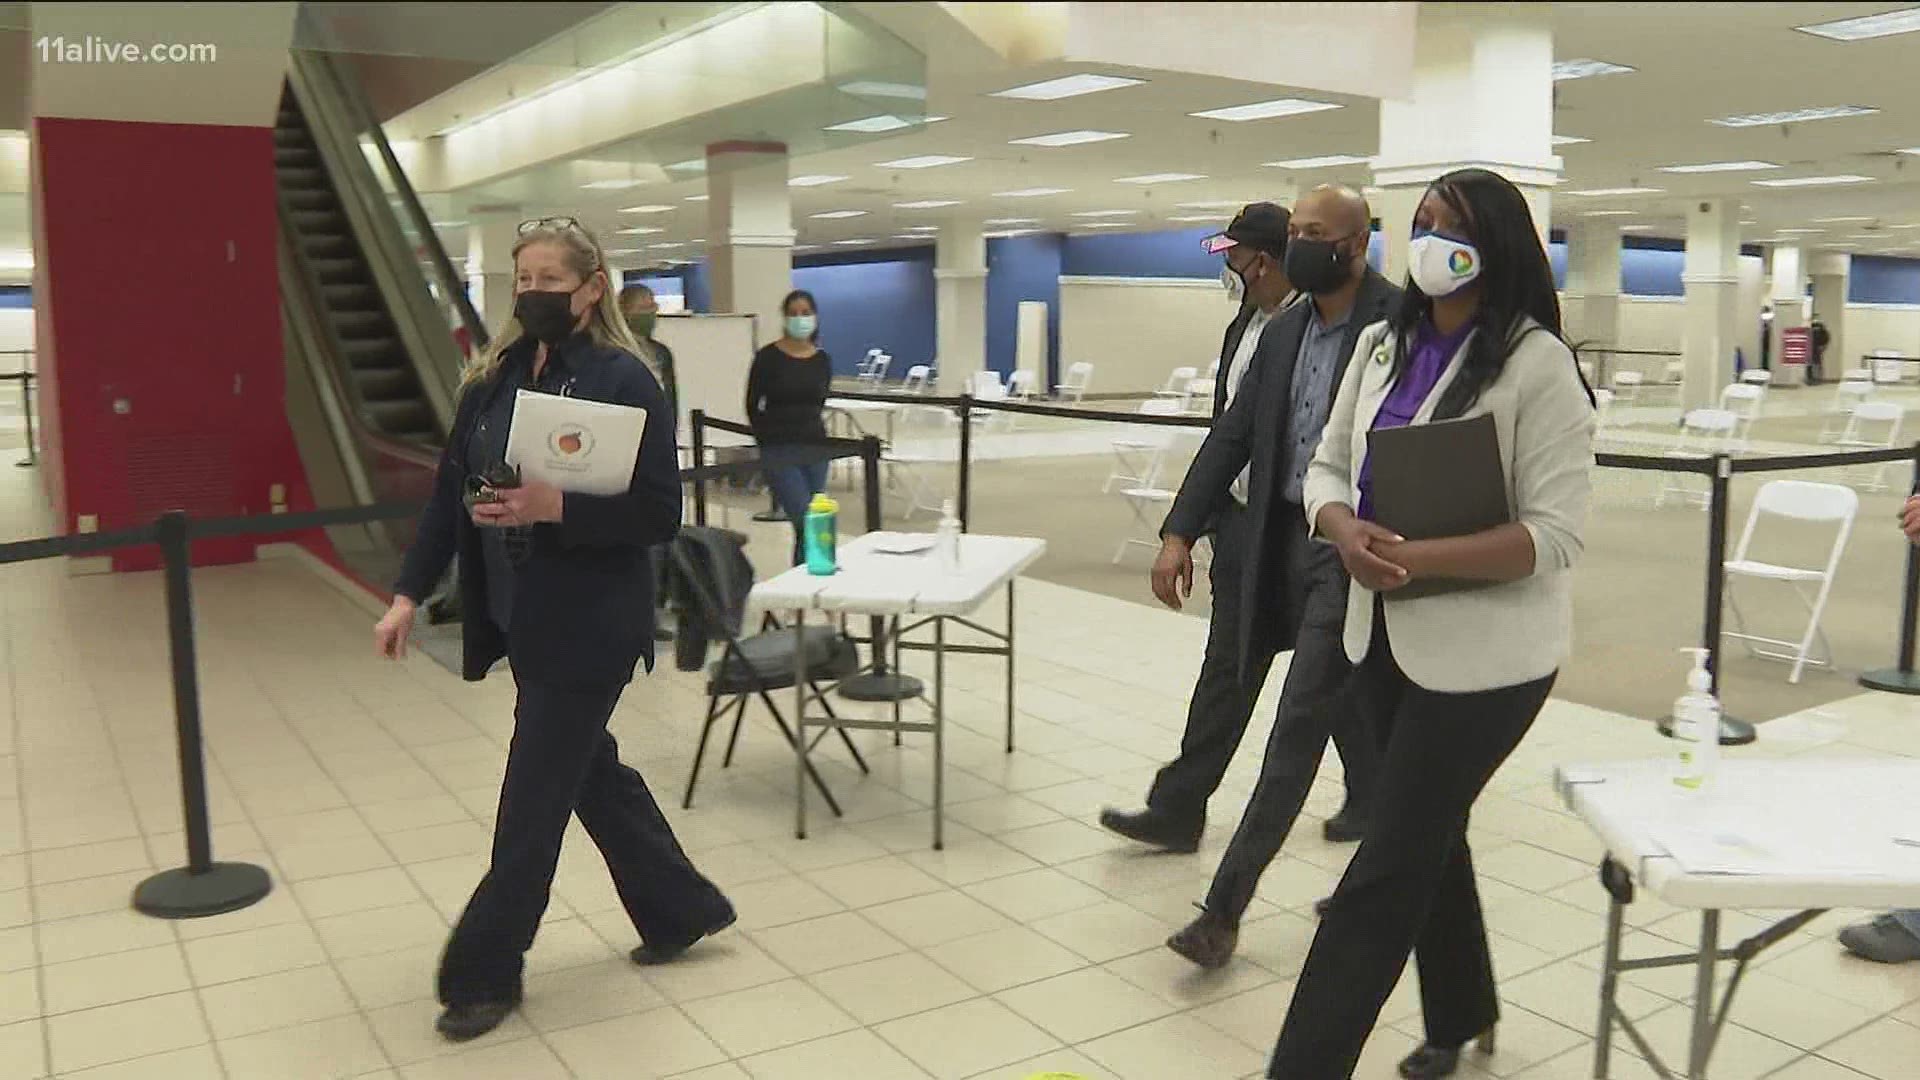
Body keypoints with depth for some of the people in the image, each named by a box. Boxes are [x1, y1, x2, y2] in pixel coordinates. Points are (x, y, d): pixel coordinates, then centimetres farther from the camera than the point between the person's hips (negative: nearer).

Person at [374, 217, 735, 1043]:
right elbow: (450, 491, 8)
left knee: (534, 796, 3)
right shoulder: (495, 377, 6)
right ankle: (680, 909, 38)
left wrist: (555, 508, -27)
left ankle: (485, 974, 20)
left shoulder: (622, 380, -13)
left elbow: (660, 513, -16)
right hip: (521, 615, 7)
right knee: (588, 768, 18)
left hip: (589, 625, -7)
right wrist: (409, 594, 2)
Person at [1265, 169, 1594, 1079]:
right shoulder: (1382, 345, 7)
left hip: (1484, 650, -7)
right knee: (1427, 835, 22)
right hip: (1384, 632, 7)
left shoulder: (1537, 364, -13)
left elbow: (1554, 534, -16)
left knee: (1386, 869, -3)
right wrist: (1347, 534, -14)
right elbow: (1327, 468, 9)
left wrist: (1421, 558, -27)